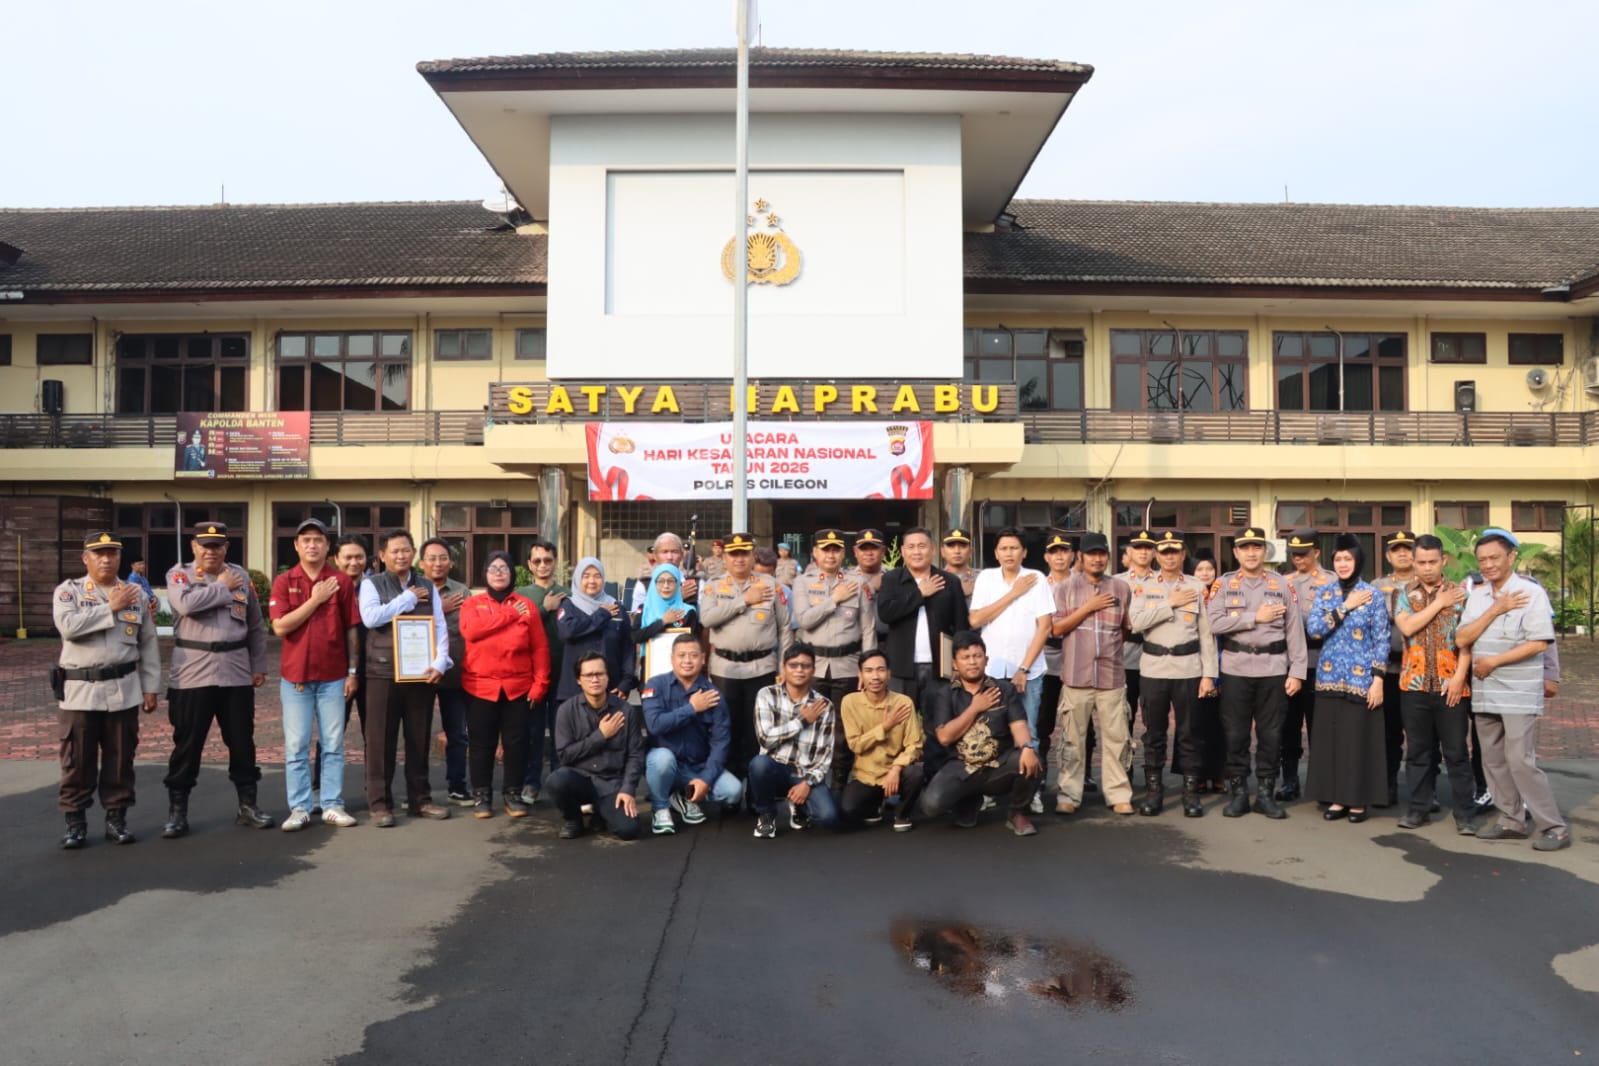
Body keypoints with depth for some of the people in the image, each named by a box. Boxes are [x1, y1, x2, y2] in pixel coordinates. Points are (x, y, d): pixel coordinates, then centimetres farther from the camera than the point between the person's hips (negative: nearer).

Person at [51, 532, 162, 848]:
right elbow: (68, 626, -19)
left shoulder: (136, 594, 8)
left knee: (120, 758, 8)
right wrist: (111, 607, -15)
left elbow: (148, 644, 9)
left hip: (123, 689, 2)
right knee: (77, 760, 4)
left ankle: (116, 817, 18)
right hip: (80, 689, -2)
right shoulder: (68, 590, 1)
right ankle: (75, 821, 15)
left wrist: (150, 687, 5)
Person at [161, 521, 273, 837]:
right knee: (187, 744, 5)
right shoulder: (179, 574, 0)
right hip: (192, 675, -3)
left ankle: (248, 806, 21)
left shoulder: (241, 576, 10)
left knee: (242, 742, 10)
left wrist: (259, 666, 10)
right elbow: (187, 603, -24)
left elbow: (255, 626, 13)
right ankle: (177, 811, 17)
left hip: (236, 674, 3)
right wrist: (222, 587, -11)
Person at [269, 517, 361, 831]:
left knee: (333, 745, 5)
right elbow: (280, 627, -10)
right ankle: (299, 808, 10)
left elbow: (352, 629, 4)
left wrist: (353, 671, 1)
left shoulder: (342, 581, 1)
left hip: (334, 676, 0)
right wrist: (316, 599, -14)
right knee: (296, 747, 3)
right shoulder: (284, 581, 0)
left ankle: (332, 805, 12)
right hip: (295, 675, 0)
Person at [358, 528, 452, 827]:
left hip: (421, 673, 3)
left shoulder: (427, 586, 11)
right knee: (381, 740, 2)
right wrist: (408, 599, -10)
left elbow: (440, 627, 5)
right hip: (383, 673, -3)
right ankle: (380, 803, 11)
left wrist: (439, 662, -9)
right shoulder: (371, 584, 2)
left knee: (420, 739, 9)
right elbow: (370, 617, -16)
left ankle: (420, 799, 19)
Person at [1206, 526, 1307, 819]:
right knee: (1235, 734, 5)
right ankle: (1238, 793, 16)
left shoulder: (1282, 585, 4)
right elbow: (1215, 623, -11)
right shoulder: (1223, 584, 2)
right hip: (1235, 670, -1)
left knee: (1271, 734, 7)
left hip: (1273, 669, 1)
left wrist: (1297, 672, -4)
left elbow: (1295, 631, 2)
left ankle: (1266, 793, 18)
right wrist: (1256, 617, -12)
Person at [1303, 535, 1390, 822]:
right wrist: (1346, 607, -12)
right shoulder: (1324, 592, 6)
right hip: (1329, 677, 3)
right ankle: (1336, 798, 15)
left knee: (1359, 738, 1)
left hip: (1360, 679, -3)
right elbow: (1312, 628, -7)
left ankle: (1358, 800, 13)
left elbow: (1381, 640, -4)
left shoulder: (1373, 595, -2)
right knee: (1331, 737, 5)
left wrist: (1378, 679, -10)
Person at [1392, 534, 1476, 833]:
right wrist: (1438, 603, -9)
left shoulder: (1460, 594, 1)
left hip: (1450, 684, -2)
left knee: (1456, 751, 2)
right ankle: (1418, 808, 17)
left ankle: (1464, 813, 10)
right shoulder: (1405, 594, 6)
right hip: (1414, 683, 2)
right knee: (1418, 750, 9)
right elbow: (1407, 627, -11)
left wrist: (1459, 677, -12)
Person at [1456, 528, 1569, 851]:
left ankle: (1555, 827, 3)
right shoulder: (1477, 595, 9)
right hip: (1484, 692, 6)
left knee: (1520, 760, -9)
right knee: (1494, 760, 10)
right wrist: (1495, 610, -10)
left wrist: (1493, 661, -13)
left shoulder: (1531, 592, -8)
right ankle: (1512, 820, 20)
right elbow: (1462, 639, 0)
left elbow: (1540, 643, -16)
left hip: (1519, 693, -6)